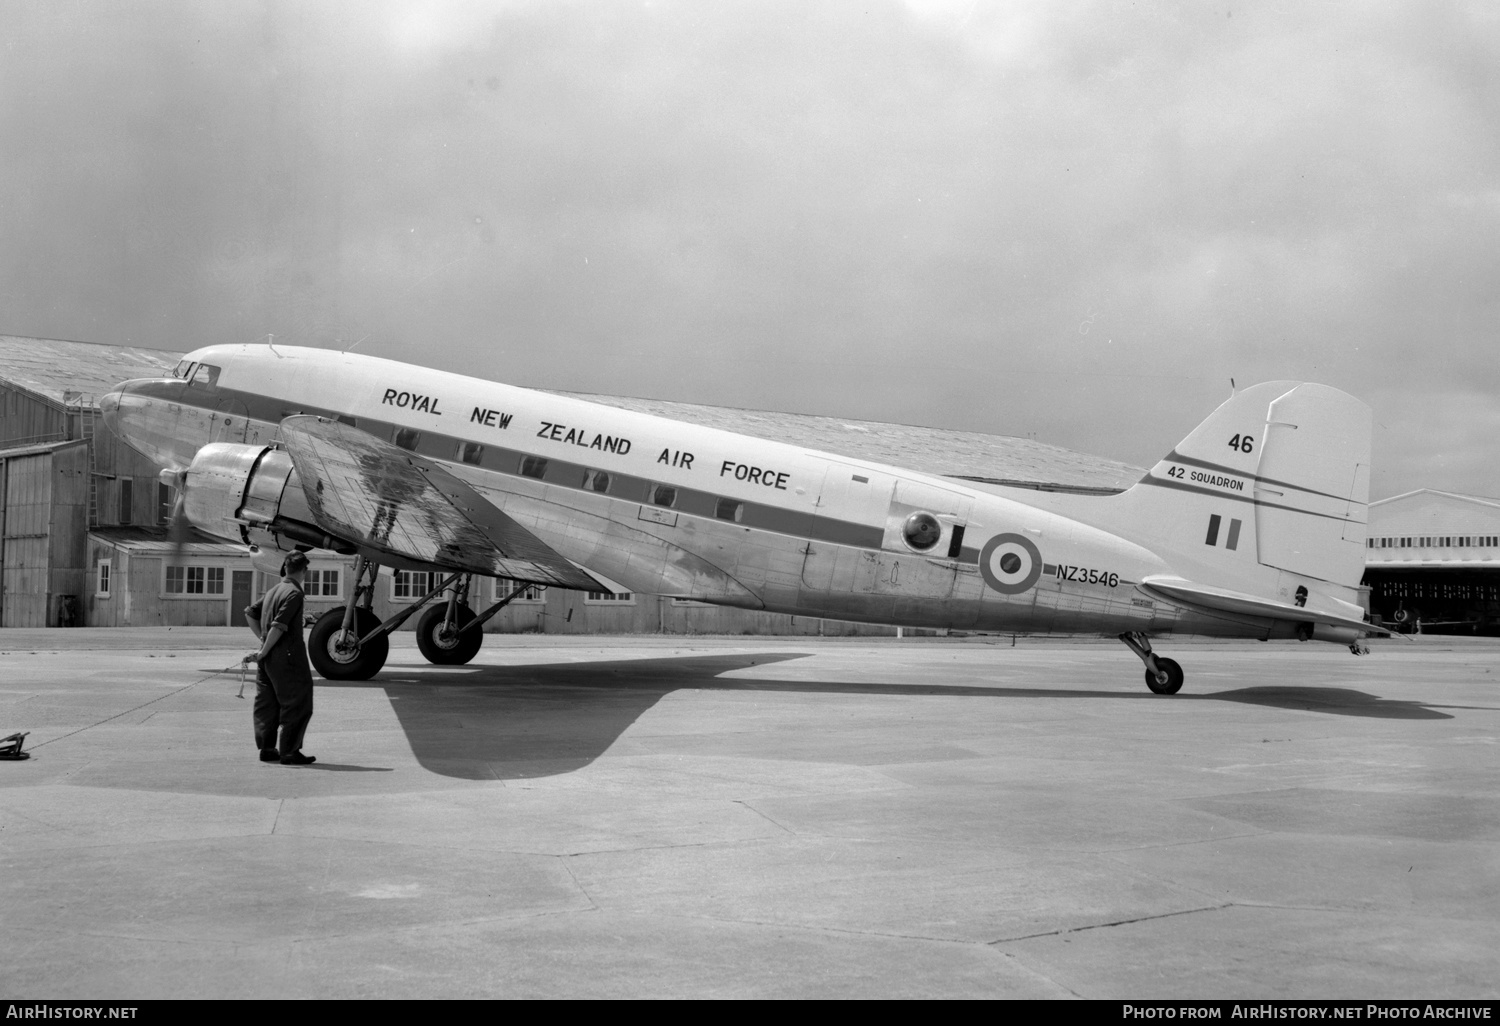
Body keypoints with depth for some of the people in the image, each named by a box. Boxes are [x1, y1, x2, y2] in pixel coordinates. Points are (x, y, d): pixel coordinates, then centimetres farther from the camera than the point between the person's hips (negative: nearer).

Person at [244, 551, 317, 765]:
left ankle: (267, 749, 20)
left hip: (268, 658, 9)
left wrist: (262, 639, 17)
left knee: (267, 703, 14)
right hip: (287, 656, -9)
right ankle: (289, 752, 0)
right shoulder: (294, 593, -14)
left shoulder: (273, 590, 12)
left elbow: (250, 613, 20)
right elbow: (279, 627, -20)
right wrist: (263, 653, -15)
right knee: (297, 705, 0)